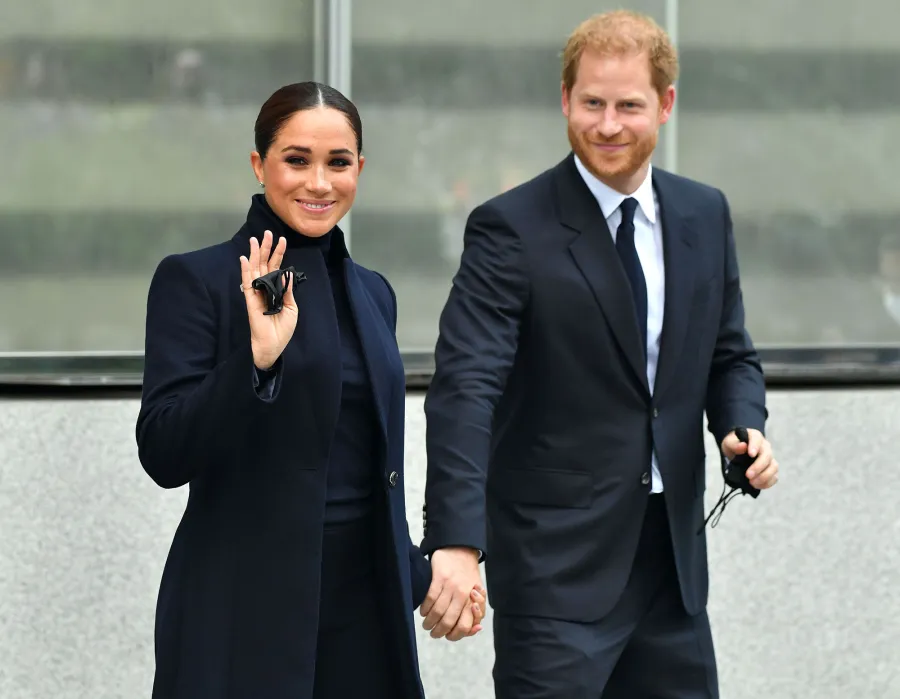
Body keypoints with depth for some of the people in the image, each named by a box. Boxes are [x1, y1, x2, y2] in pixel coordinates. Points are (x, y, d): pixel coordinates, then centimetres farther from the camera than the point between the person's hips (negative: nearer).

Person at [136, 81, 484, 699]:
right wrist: (257, 358, -24)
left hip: (362, 605, 5)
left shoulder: (373, 293, 14)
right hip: (244, 610, -5)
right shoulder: (196, 280, -5)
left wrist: (421, 576, 18)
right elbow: (163, 454, -14)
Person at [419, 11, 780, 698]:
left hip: (673, 556, 6)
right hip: (557, 559, -6)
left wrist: (744, 426, -5)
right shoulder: (511, 229, -11)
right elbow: (465, 391, -20)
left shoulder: (705, 216, 8)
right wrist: (456, 544, -31)